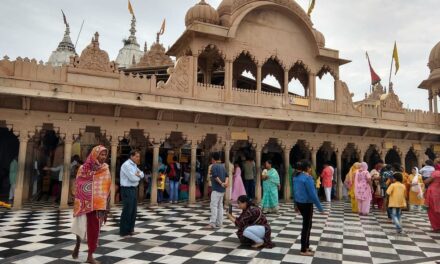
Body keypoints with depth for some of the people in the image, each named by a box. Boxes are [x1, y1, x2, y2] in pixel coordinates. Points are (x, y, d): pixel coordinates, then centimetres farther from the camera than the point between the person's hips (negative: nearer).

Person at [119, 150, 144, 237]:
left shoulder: (134, 165, 15)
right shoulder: (126, 165, -15)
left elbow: (142, 174, 17)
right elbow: (133, 178, -20)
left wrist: (138, 174, -6)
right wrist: (138, 176, 1)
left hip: (134, 189, 10)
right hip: (127, 190, -9)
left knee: (133, 211, 13)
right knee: (127, 211, -4)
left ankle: (130, 229, 24)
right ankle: (124, 232, 5)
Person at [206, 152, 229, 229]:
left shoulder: (214, 166, -9)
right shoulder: (223, 166, 14)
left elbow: (215, 176, -19)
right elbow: (227, 176, 6)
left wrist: (221, 183, -13)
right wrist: (226, 183, -8)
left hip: (216, 189, -8)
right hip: (222, 189, 8)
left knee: (214, 205, -9)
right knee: (220, 206, 12)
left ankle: (212, 223, -13)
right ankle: (219, 223, 15)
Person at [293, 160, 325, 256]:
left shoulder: (296, 176, 8)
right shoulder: (307, 177, -19)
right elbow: (312, 194, -20)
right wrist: (320, 207, -14)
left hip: (299, 202, 8)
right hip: (306, 203, -8)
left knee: (306, 224, 20)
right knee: (306, 226, 2)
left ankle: (306, 246, 29)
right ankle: (303, 250, 11)